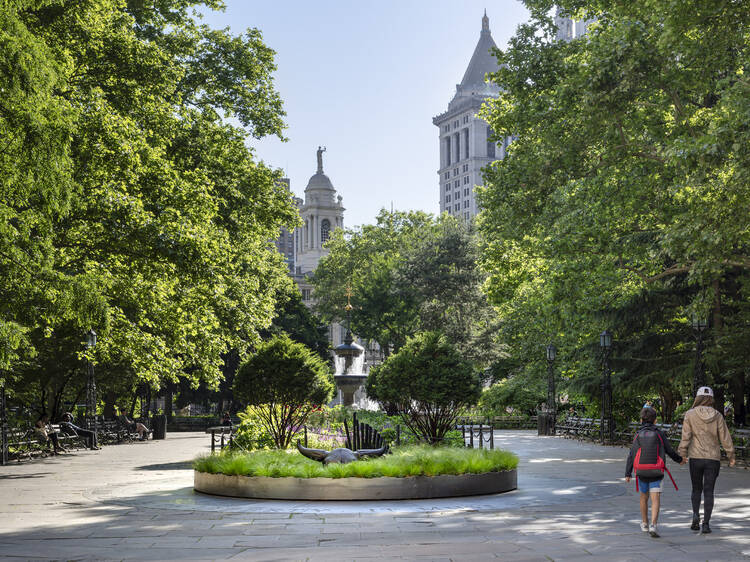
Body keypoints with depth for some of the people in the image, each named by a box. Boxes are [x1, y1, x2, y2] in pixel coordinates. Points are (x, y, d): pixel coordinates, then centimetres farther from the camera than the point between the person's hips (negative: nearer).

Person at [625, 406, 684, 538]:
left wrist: (628, 473, 2)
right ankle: (653, 525, -23)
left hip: (642, 472, 2)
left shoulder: (638, 435, 2)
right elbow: (669, 450, 4)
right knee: (655, 499, -6)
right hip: (656, 472, -2)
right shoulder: (659, 434, -1)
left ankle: (644, 524, 33)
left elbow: (631, 455, -1)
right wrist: (680, 460, 24)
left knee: (644, 497, 20)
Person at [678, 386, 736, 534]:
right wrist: (731, 455, 11)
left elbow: (685, 437, -9)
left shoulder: (690, 414, -5)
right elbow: (725, 438, 1)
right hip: (713, 458, 0)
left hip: (695, 457, 0)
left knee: (696, 489, 16)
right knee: (709, 491, 5)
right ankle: (706, 523, -1)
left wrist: (682, 454, -2)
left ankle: (696, 515, -5)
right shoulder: (717, 416, -2)